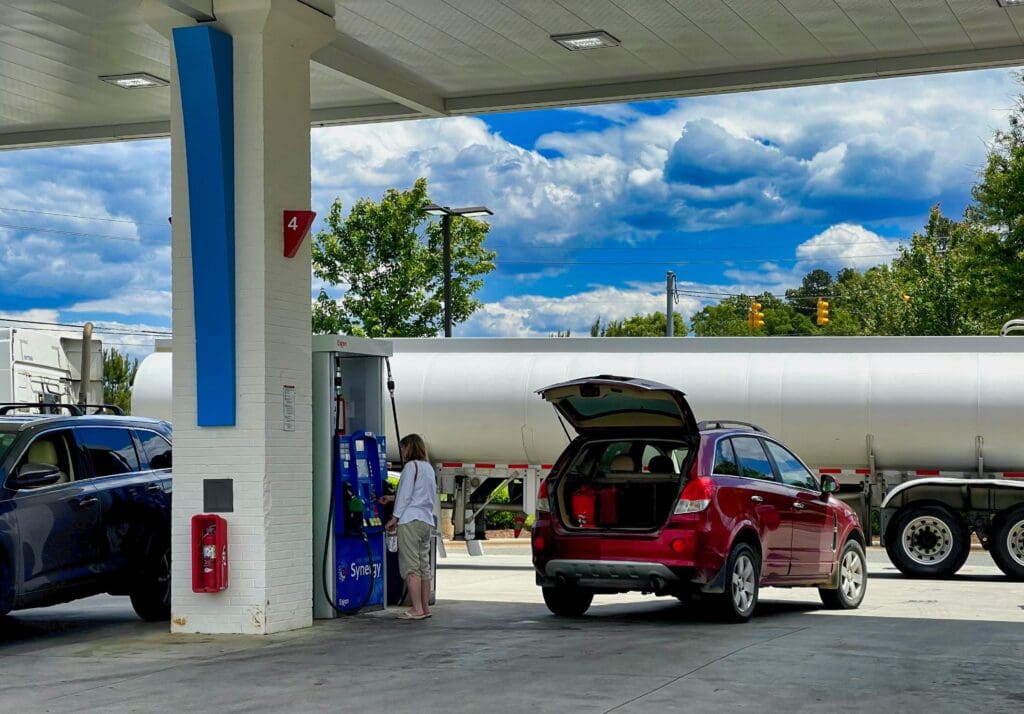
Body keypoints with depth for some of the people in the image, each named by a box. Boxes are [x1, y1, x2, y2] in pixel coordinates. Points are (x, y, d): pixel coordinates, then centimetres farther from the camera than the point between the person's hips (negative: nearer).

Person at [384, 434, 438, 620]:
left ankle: (417, 609, -11)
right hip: (427, 521, 9)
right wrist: (393, 498, 29)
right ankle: (425, 607, 12)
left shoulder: (411, 466, -7)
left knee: (410, 566, -8)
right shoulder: (429, 468, 19)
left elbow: (405, 494, -12)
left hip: (410, 521, -9)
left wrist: (395, 517, -5)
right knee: (424, 565, 10)